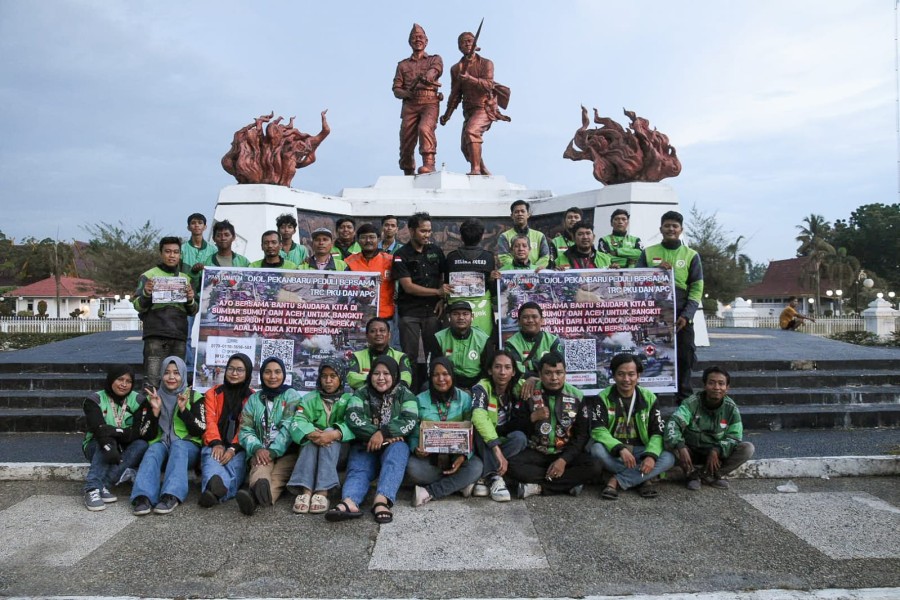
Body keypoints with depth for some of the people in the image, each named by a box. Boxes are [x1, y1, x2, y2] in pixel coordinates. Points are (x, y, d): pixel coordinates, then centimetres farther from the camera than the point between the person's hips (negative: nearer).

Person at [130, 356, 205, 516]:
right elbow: (149, 435, 5)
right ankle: (143, 497, -51)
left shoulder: (194, 397, 6)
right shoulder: (154, 397, 12)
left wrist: (183, 409, -16)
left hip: (188, 448, -2)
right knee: (154, 449, -32)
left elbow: (200, 431, -4)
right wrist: (155, 410, -11)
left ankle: (171, 496, -51)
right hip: (162, 445, 2)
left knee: (178, 445, -35)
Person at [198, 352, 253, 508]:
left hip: (238, 448, -1)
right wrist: (216, 444, -17)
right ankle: (216, 486, -70)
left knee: (234, 465, -36)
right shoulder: (213, 393, 17)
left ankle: (212, 492, -68)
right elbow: (210, 420, 3)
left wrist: (233, 448, -18)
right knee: (212, 459, -36)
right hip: (216, 445, 1)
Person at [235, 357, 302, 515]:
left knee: (277, 476, -34)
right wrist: (256, 449, -16)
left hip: (286, 452, -1)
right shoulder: (254, 399, 15)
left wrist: (273, 451, -23)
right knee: (260, 466, -35)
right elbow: (245, 430, 6)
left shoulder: (291, 395, 6)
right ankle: (259, 486, -68)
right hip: (261, 452, 1)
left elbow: (289, 427, -9)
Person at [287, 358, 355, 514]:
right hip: (311, 449, 1)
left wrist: (335, 434, -34)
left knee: (330, 431, -30)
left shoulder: (349, 400, 7)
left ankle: (322, 492, -44)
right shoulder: (310, 399, 11)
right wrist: (311, 433, -31)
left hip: (340, 452, -1)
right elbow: (297, 422, -8)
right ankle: (305, 490, -47)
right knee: (313, 438, -29)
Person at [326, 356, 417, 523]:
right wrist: (377, 434, -20)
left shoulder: (405, 395, 6)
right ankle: (349, 502, -59)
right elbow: (353, 418, -9)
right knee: (358, 469, -28)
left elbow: (410, 421, -10)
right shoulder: (361, 394, 8)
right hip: (365, 445, 1)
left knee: (398, 449, -33)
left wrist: (383, 433, -22)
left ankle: (381, 500, -53)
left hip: (394, 445, -1)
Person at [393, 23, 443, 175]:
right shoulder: (403, 64, 21)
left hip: (430, 103, -2)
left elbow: (435, 70, -8)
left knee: (425, 128, -32)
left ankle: (429, 164, -37)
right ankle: (408, 174, 11)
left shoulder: (435, 59, 17)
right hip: (410, 105, 3)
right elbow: (396, 90, 13)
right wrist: (408, 93, -10)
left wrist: (426, 77, -31)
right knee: (406, 142, -4)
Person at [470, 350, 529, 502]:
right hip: (485, 445, -3)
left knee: (519, 437, -30)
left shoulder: (519, 387, -7)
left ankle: (484, 477, -26)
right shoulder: (482, 388, -19)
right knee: (481, 428, -33)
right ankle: (494, 477, -35)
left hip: (507, 442, 3)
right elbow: (479, 417, -37)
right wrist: (497, 450, -46)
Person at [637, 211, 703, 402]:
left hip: (681, 317, 0)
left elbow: (697, 288, 4)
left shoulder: (691, 255, 9)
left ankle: (684, 399, 11)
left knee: (684, 359, 0)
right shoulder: (648, 253, 11)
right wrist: (655, 269, -12)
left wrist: (686, 315, -8)